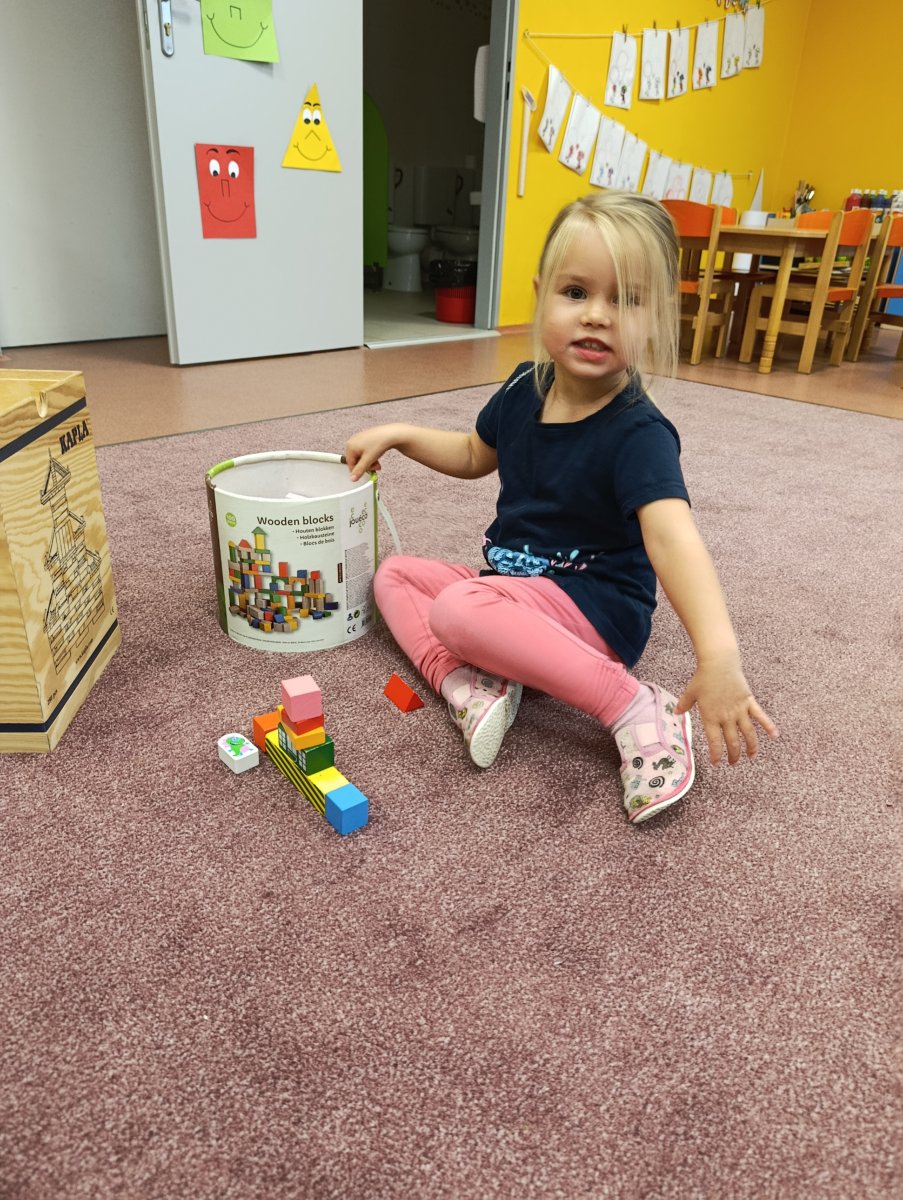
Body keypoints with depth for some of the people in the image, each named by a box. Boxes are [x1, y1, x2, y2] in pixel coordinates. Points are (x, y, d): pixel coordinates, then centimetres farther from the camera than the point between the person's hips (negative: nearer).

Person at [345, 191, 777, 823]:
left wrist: (718, 653, -55)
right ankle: (469, 685, -16)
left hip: (599, 609, -8)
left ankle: (636, 707, -25)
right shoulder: (527, 387, -2)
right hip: (513, 588, 8)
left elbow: (672, 536, -40)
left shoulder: (637, 434, -23)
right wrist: (400, 434, 5)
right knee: (395, 573, 8)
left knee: (458, 608, -33)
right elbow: (475, 455, 18)